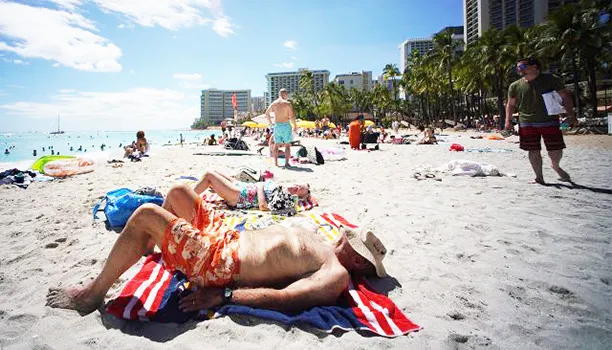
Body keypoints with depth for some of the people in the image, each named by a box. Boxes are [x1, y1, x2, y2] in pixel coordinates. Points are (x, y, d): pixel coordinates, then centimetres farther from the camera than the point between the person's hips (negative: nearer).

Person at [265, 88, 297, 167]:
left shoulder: (274, 103, 6)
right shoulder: (287, 103, -8)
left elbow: (267, 113, 16)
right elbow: (292, 116, -12)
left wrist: (270, 122, 29)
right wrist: (295, 126, 0)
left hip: (277, 126, 4)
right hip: (286, 125, -4)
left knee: (276, 145, 12)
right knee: (287, 145, 4)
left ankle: (276, 162, 11)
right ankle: (286, 162, 0)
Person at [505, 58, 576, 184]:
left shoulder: (551, 80, 1)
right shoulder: (515, 86, 5)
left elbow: (565, 97, 5)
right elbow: (510, 104, 13)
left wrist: (571, 114, -1)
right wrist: (508, 120, 3)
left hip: (549, 121, -1)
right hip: (527, 123, 1)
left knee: (556, 150, 1)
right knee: (533, 151, 2)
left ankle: (556, 166, 33)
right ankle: (539, 178, 15)